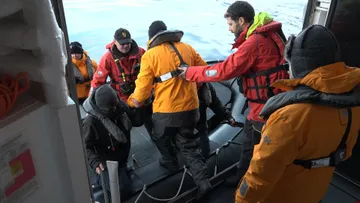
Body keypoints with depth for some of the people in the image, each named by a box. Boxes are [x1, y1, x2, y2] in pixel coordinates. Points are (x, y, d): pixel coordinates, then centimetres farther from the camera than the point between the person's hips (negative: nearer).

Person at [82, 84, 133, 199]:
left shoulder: (120, 114, -7)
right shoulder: (90, 121, -24)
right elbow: (85, 146, -22)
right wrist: (95, 162, -37)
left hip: (118, 159, 6)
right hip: (102, 162, -6)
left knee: (126, 188, 13)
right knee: (121, 190, -13)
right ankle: (97, 177, 9)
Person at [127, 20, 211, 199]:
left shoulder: (150, 55, -7)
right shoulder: (186, 48, 6)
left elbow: (143, 85, -8)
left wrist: (133, 102, 12)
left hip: (166, 110, -4)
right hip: (190, 107, 5)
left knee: (161, 138, 26)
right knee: (189, 145, 16)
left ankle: (170, 162, 46)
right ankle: (202, 181, 10)